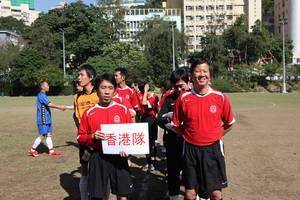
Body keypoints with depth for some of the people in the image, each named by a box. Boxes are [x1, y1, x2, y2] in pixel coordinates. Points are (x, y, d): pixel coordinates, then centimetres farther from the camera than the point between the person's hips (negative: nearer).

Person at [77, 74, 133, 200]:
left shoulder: (123, 109, 1)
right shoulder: (89, 113, 0)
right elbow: (80, 137, 5)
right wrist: (93, 137, -14)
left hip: (119, 157, 0)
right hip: (98, 158, 0)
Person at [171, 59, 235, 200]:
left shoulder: (220, 97, -3)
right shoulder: (183, 98, -3)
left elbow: (229, 124, 9)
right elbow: (175, 126, 6)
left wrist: (214, 136, 4)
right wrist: (189, 135, 1)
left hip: (213, 149, 0)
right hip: (190, 150, 0)